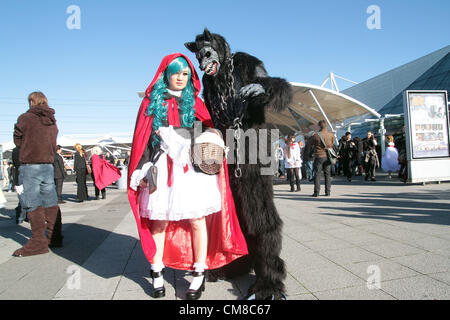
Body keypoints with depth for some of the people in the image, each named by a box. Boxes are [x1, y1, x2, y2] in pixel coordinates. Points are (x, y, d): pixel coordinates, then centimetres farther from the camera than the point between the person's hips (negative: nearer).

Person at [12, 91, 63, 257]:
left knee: (32, 203, -1)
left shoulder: (25, 118, -5)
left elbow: (17, 141, 4)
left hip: (29, 164, -6)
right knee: (50, 202, 11)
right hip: (48, 164, 6)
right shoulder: (52, 122, 12)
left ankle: (38, 242, 1)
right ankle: (55, 238, 18)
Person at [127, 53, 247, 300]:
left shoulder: (194, 102, 12)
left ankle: (199, 275, 13)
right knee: (159, 221, 4)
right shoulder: (152, 101, 11)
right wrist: (143, 170, -2)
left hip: (192, 167, 0)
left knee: (197, 220, 1)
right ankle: (157, 273, 20)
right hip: (162, 168, 0)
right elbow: (142, 138, 7)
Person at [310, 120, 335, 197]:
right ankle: (328, 192, 12)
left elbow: (312, 145, 1)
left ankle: (316, 192, 0)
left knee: (317, 174, 2)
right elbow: (332, 144, 12)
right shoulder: (331, 135, 0)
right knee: (327, 174, 11)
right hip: (328, 157, 3)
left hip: (319, 156, -3)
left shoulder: (316, 135, -10)